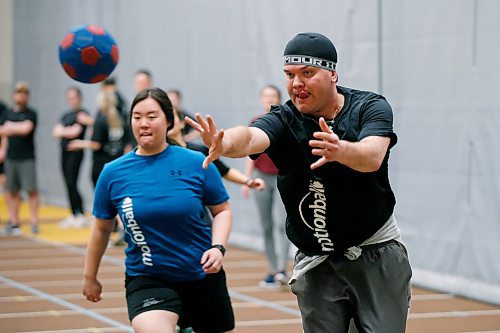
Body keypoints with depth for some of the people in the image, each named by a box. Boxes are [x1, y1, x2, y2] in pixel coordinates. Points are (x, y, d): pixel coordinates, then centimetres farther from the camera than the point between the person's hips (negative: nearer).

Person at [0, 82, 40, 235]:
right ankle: (13, 223, 11)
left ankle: (34, 223, -7)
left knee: (31, 190, -9)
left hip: (27, 158, -5)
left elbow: (25, 128, -17)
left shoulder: (31, 113, -2)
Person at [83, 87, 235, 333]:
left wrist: (218, 248, -13)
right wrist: (90, 276, 16)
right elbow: (102, 228, 9)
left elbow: (222, 210, 4)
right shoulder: (113, 173, -3)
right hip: (146, 279, -1)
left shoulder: (196, 163, -6)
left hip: (203, 275, 2)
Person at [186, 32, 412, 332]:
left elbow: (372, 157, -28)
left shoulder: (370, 107, -8)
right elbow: (250, 138, -29)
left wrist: (340, 150, -51)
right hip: (317, 266, 1)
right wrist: (223, 144, -54)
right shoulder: (284, 121, -7)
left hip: (378, 256, -1)